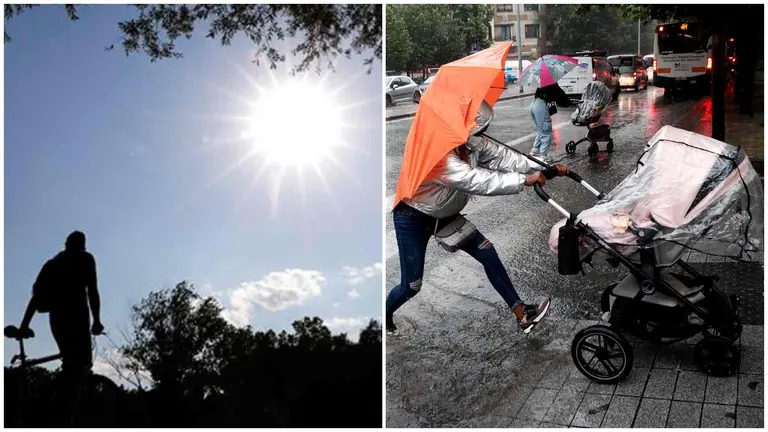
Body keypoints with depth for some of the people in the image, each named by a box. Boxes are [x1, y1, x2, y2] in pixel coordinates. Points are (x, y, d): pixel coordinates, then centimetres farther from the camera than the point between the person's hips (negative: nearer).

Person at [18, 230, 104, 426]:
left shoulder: (53, 262, 25)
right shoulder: (85, 258, 9)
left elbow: (37, 296, 18)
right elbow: (92, 291, -3)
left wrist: (24, 324, 14)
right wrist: (97, 320, -6)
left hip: (56, 316, 6)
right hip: (76, 314, -6)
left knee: (71, 362, 17)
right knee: (80, 364, -9)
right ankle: (66, 417, -22)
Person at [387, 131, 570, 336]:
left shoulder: (473, 143, -11)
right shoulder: (438, 155, -36)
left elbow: (503, 156, -14)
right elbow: (479, 182, -40)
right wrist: (524, 180, -38)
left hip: (444, 215, 8)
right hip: (413, 219, -8)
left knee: (487, 253, -2)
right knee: (411, 286, -4)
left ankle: (522, 314, 4)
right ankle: (385, 317, 27)